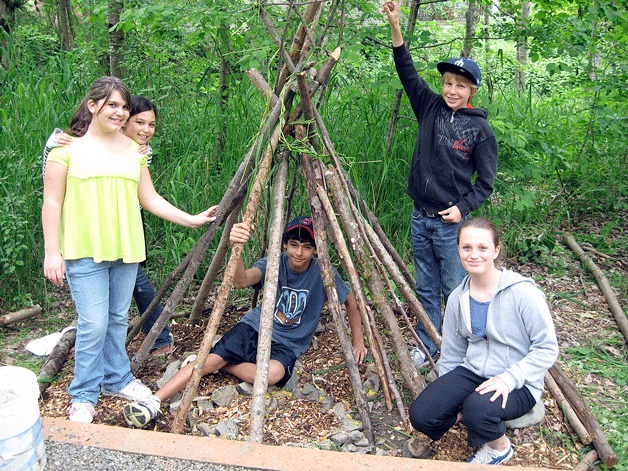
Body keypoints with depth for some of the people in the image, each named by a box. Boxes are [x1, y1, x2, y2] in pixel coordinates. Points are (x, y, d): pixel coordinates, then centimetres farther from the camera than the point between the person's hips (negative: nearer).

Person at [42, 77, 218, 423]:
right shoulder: (68, 146, -2)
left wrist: (191, 219, 5)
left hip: (125, 249, 5)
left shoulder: (133, 149, 12)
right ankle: (83, 397, 11)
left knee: (118, 318, 14)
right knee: (93, 324, -6)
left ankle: (117, 380, 31)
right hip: (84, 251, -5)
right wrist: (51, 252, -8)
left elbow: (149, 198, 13)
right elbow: (52, 202, -3)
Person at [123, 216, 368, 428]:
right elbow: (242, 281, -29)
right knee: (213, 357, -25)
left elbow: (350, 301, 4)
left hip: (288, 345, -1)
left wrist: (357, 341, 2)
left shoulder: (322, 273, -11)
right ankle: (154, 401, -25)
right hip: (255, 328, 1)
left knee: (274, 373, -35)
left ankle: (222, 366, -12)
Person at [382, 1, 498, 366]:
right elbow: (407, 72, 0)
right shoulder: (431, 108, 5)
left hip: (452, 222, -4)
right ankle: (427, 347, 27)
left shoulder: (480, 129, -5)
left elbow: (486, 183, -2)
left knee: (455, 291, 3)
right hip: (421, 217, 5)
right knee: (426, 288, 14)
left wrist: (462, 207, -16)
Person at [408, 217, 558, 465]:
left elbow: (547, 348, -13)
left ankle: (500, 447, 0)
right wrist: (445, 395, 11)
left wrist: (509, 379, -24)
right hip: (472, 371, 4)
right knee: (421, 414, -17)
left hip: (517, 383, -4)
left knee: (478, 409, -35)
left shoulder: (522, 292, -17)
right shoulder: (457, 298, 1)